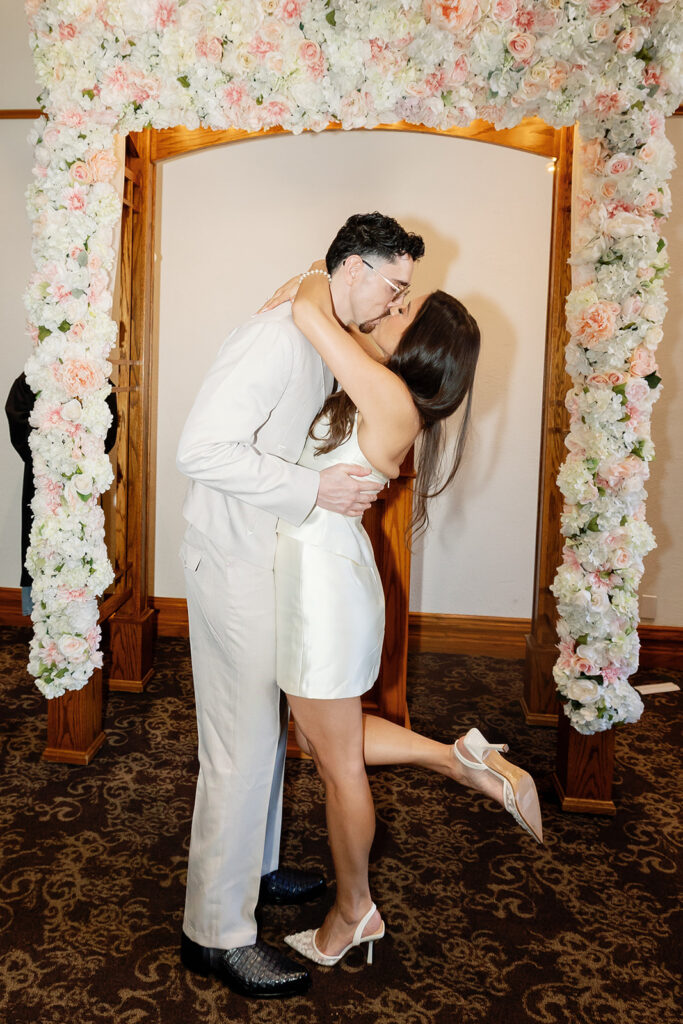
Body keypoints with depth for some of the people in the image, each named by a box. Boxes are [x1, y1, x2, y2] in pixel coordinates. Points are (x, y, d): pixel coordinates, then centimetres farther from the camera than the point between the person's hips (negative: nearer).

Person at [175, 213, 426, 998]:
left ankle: (252, 869, 38)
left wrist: (347, 478, 8)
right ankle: (216, 932, 13)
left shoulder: (326, 345, 11)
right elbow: (202, 449, -29)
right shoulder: (278, 338, -21)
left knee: (264, 727, 20)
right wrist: (315, 489, -27)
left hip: (272, 558, 10)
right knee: (241, 743, -2)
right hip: (233, 560, -10)